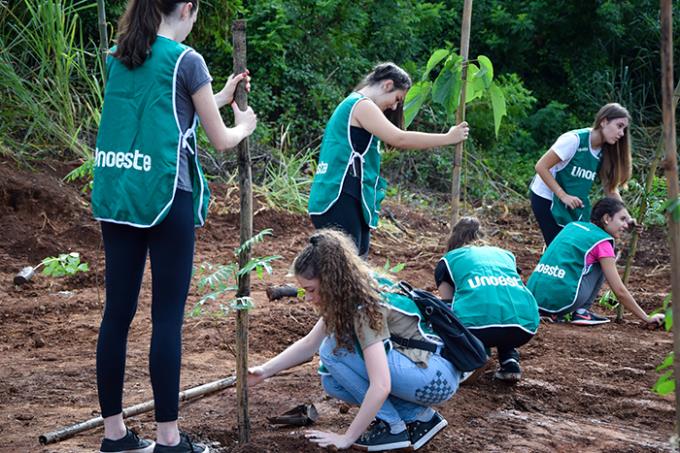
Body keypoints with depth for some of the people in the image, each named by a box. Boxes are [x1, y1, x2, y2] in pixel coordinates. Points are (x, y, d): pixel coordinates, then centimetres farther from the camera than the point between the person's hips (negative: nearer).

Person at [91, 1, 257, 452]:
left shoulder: (117, 58, 12)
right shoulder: (186, 60, -6)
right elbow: (221, 140, 1)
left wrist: (219, 98, 31)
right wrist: (245, 125, 23)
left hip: (116, 195, 6)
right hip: (165, 195, -6)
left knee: (118, 312, 8)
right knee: (167, 316, -2)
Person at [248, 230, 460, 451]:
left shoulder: (366, 306, -24)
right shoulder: (347, 297, 2)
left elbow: (380, 387, -29)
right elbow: (309, 344, 15)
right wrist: (265, 371, 9)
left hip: (438, 377, -9)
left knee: (334, 350, -16)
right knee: (333, 381, 1)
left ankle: (394, 428, -8)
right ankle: (417, 416, 4)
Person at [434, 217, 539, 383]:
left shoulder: (448, 260, 26)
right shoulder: (505, 254, 35)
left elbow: (448, 306, 26)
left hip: (477, 325, -3)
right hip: (524, 328, 3)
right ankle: (510, 361, 14)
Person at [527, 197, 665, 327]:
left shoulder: (572, 226, 19)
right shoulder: (602, 242, 1)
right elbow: (620, 291, 3)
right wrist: (647, 318, 12)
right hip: (559, 299, -6)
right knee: (600, 266, 12)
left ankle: (554, 314, 15)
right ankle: (581, 312, 8)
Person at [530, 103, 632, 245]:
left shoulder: (606, 152, -5)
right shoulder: (574, 140, -24)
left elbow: (610, 190, -1)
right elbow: (541, 167, -23)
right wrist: (563, 196, -25)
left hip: (574, 205, 6)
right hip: (546, 199, -6)